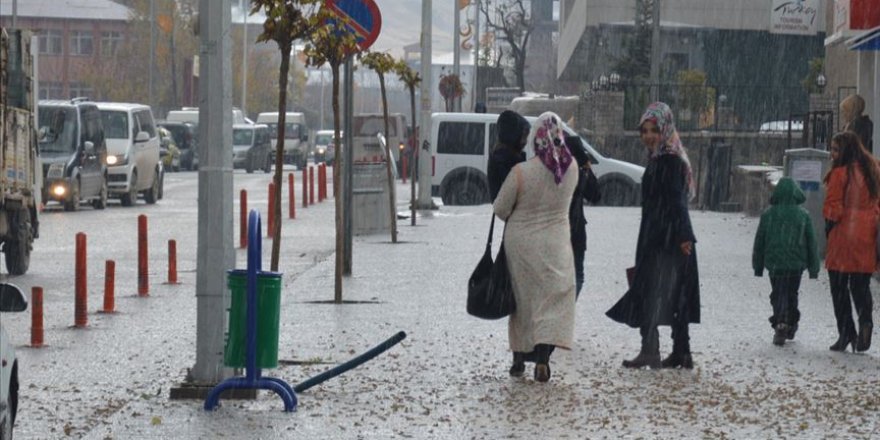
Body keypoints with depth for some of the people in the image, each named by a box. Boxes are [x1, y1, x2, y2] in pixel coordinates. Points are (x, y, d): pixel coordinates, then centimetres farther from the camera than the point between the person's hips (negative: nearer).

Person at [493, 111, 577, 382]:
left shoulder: (521, 172, -19)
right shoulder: (571, 169, -11)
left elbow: (500, 209, -8)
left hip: (520, 242, -1)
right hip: (555, 245, 1)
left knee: (521, 299, 15)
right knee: (553, 300, 3)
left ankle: (519, 358, 23)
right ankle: (542, 358, -14)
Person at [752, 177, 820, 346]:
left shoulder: (768, 214, 0)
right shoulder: (803, 215, 0)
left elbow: (759, 242, 5)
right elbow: (811, 242, 3)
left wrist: (758, 267, 13)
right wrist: (814, 268, 9)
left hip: (774, 263, -1)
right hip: (796, 263, 1)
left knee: (778, 294, 4)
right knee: (792, 294, 15)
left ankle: (780, 323, -16)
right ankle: (791, 326, 18)